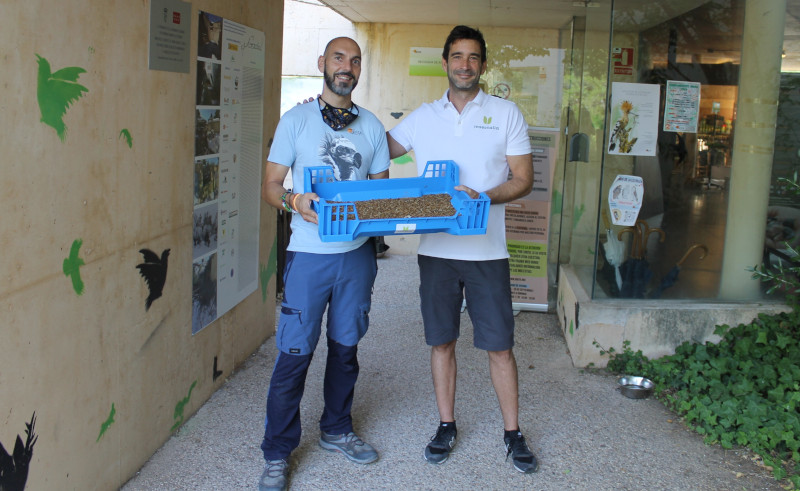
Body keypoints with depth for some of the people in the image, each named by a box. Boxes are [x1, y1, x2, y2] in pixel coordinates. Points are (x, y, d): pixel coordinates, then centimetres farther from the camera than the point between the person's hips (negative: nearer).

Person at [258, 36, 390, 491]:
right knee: (295, 352, -4)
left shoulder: (372, 127, 10)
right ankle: (277, 454, 10)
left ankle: (337, 430, 33)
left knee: (346, 346, 14)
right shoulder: (296, 120, 2)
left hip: (357, 253, 3)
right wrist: (295, 202, -22)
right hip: (310, 253, -3)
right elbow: (271, 185, 0)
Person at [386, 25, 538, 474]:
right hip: (436, 248, 2)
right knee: (442, 341, 11)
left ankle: (513, 434, 18)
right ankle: (447, 425, 26)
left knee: (500, 346, 3)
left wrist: (482, 197, -17)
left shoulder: (506, 114, 2)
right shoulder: (423, 118, 8)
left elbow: (523, 180, 0)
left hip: (487, 251, -2)